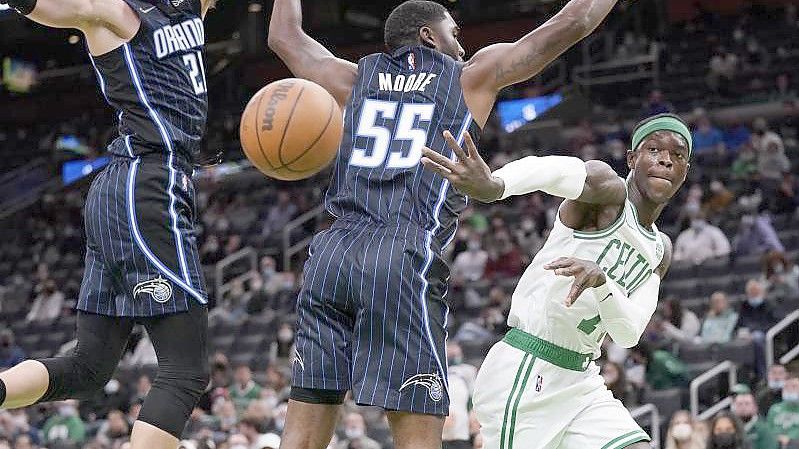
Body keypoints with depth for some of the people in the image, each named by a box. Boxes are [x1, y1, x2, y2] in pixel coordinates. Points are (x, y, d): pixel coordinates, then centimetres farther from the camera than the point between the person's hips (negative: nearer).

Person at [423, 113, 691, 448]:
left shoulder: (660, 251, 13)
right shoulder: (610, 192, -9)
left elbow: (628, 334, -2)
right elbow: (561, 171, -34)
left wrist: (601, 280, -25)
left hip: (580, 379, 8)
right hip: (523, 373, -8)